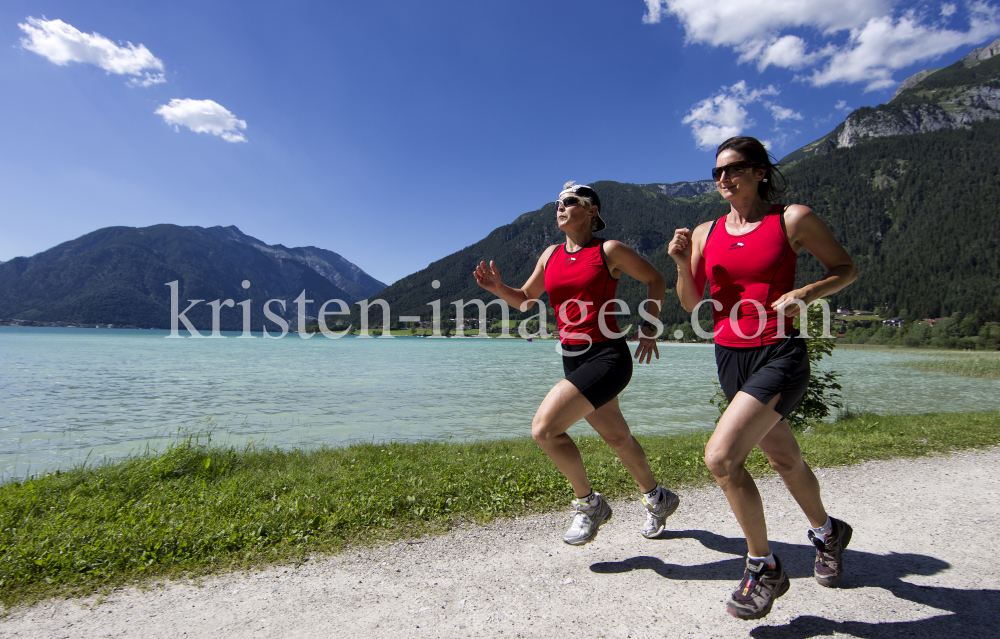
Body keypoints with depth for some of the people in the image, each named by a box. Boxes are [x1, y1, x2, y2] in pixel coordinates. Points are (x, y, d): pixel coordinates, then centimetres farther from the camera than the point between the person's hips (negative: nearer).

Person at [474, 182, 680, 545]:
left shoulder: (609, 251, -5)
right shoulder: (551, 255, 10)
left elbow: (655, 280, 7)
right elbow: (525, 300, 18)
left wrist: (649, 327, 2)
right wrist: (498, 288, -1)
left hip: (608, 356, -7)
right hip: (572, 360, 7)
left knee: (544, 428, -19)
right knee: (617, 438, 20)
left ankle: (588, 503, 3)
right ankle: (657, 499, 45)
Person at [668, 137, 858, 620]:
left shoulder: (792, 219, -4)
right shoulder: (706, 233, 7)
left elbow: (846, 269, 4)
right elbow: (690, 303, 8)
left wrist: (805, 293, -14)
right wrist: (683, 263, -10)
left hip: (779, 355, -5)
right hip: (730, 357, 5)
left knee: (721, 457, -20)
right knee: (784, 458, 22)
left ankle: (763, 567, 4)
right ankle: (827, 532, 51)